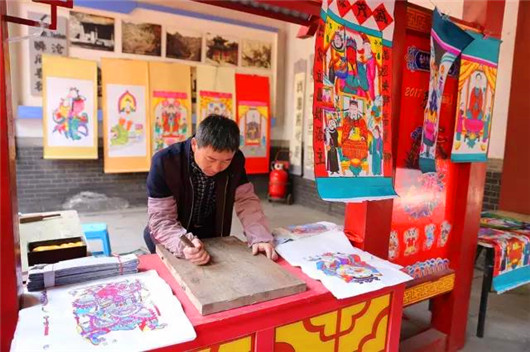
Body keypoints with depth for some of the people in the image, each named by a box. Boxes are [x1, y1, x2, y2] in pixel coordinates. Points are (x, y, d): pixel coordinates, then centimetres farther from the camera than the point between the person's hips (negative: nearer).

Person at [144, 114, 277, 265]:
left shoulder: (236, 160, -15)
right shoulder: (165, 162, -26)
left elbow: (246, 201, -10)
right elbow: (161, 220, -24)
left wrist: (260, 238, -26)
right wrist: (184, 245, -43)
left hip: (213, 237, 2)